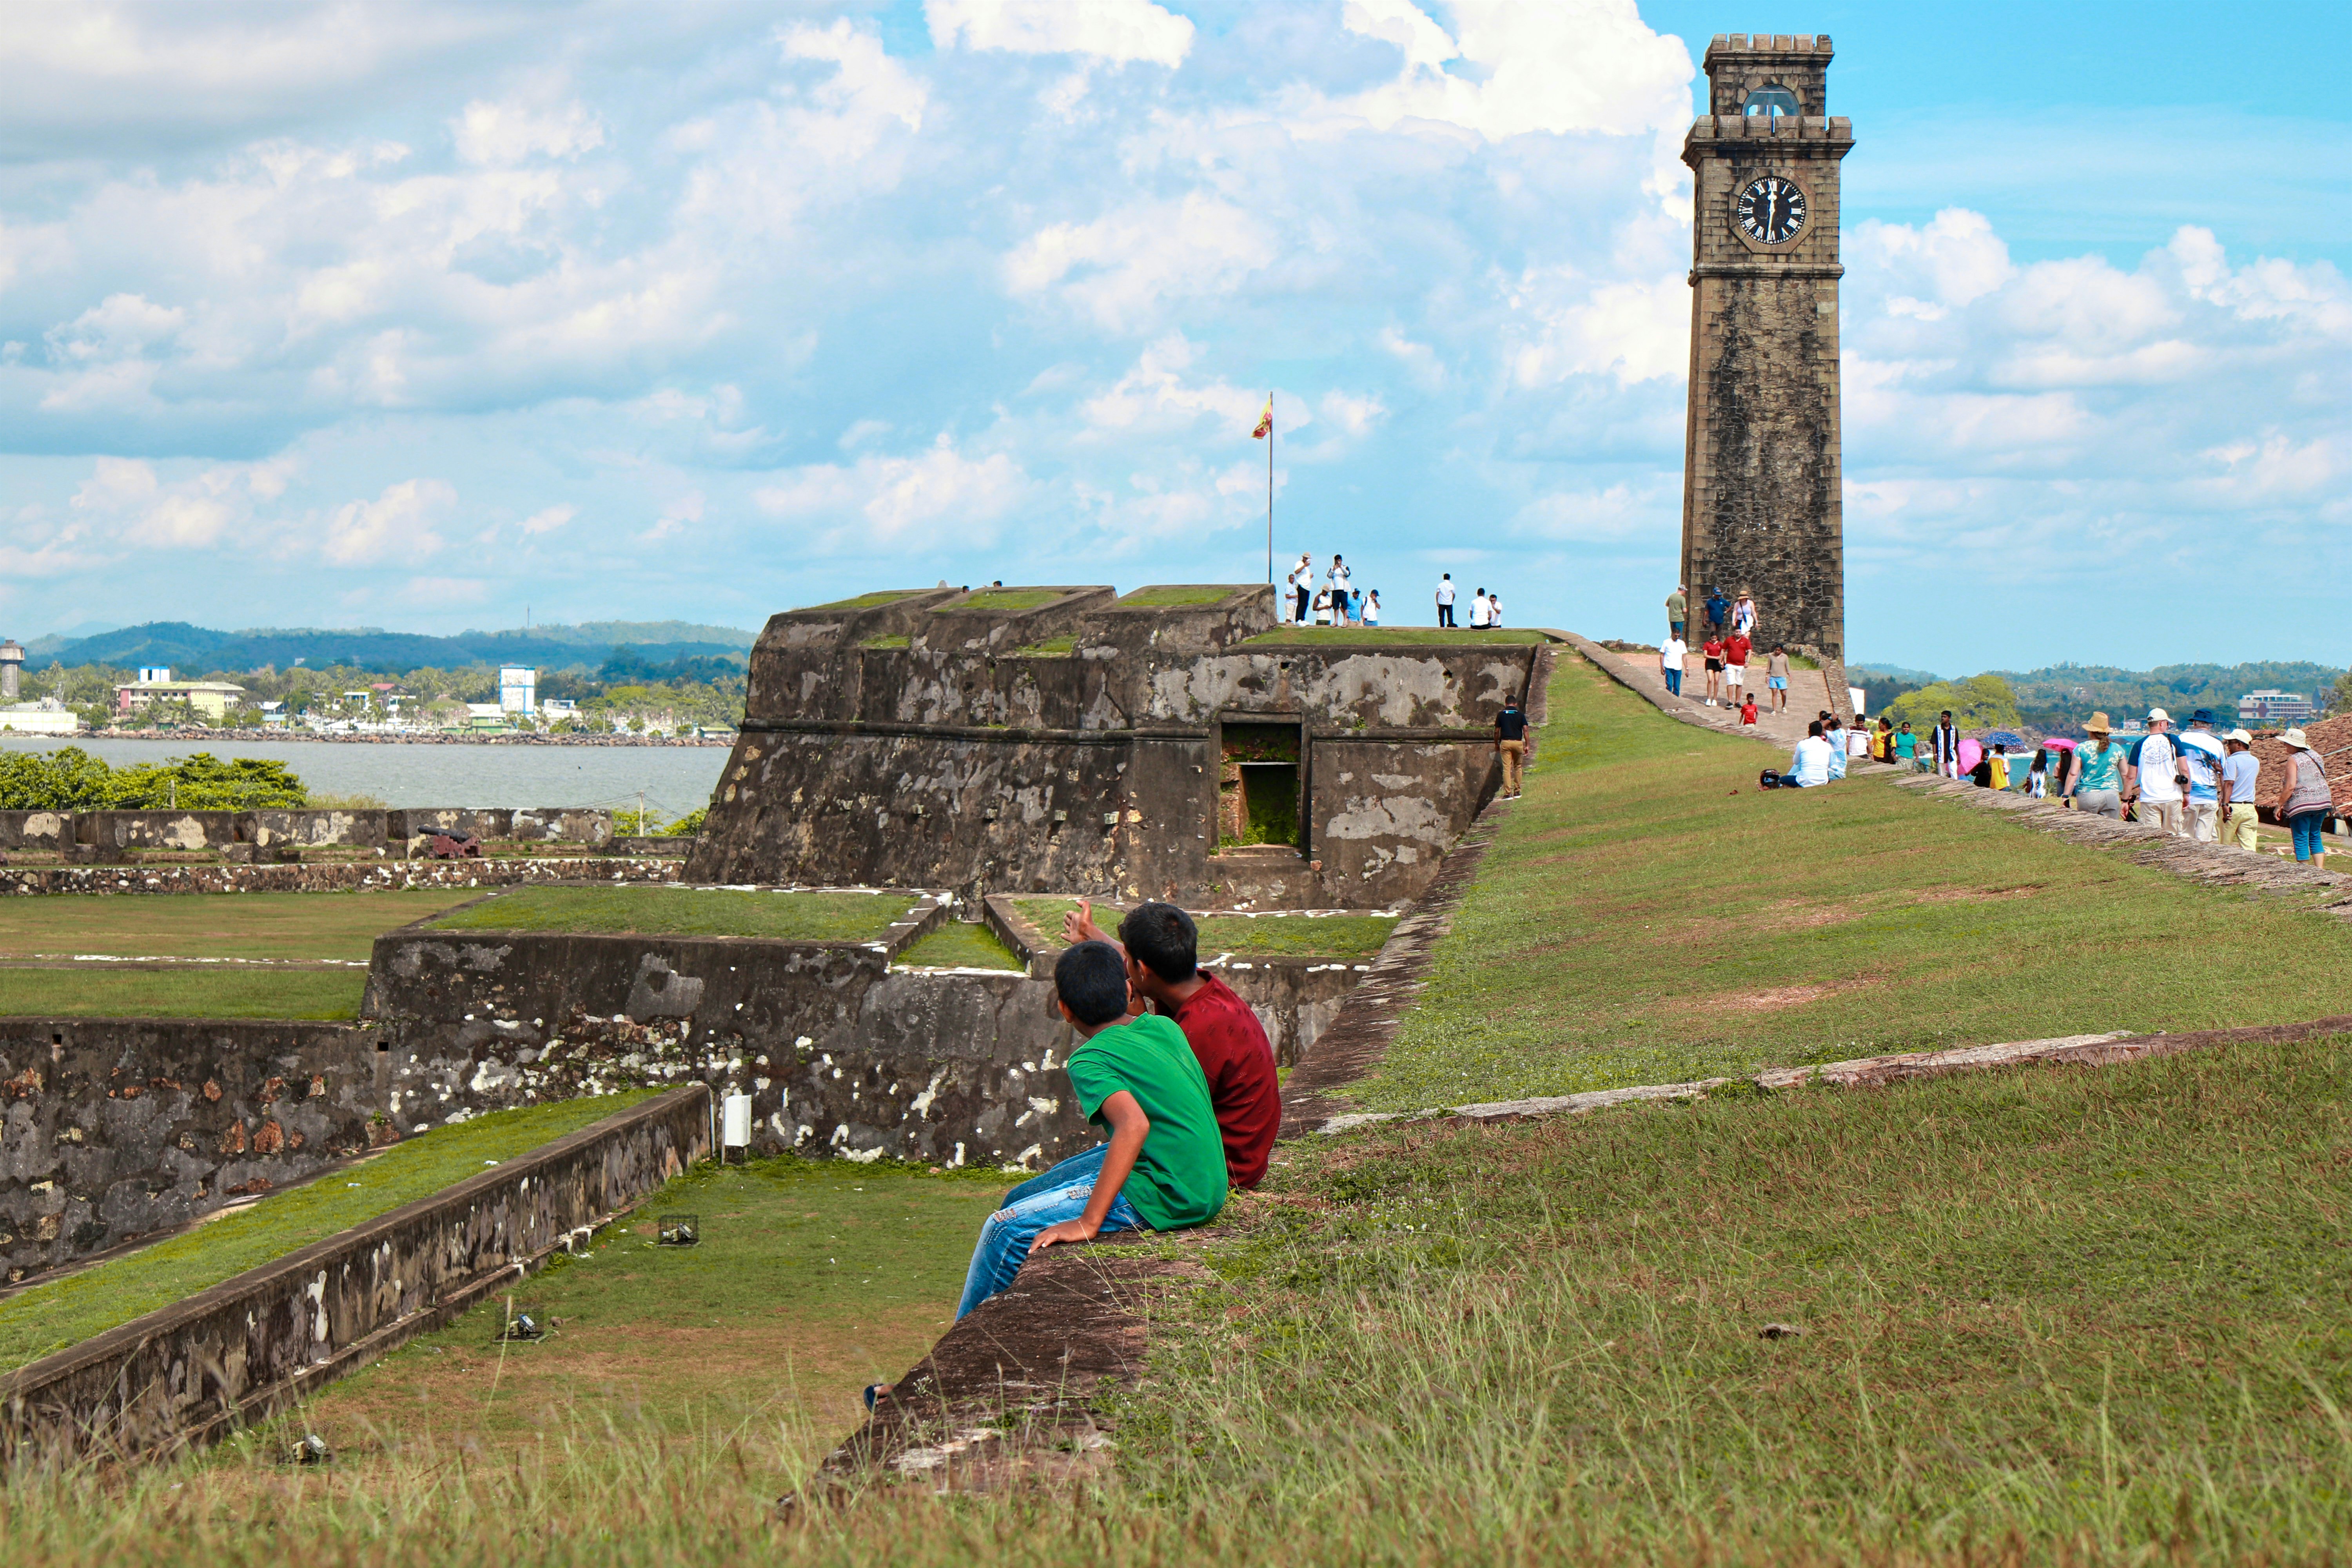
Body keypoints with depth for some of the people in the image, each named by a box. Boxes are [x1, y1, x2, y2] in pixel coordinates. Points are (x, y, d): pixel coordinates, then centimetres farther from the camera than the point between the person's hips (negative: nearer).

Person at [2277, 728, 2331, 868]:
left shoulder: (2293, 759, -12)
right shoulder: (2316, 756, 9)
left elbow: (2290, 787, -18)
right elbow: (2324, 779, 15)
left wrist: (2280, 805, -10)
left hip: (2301, 804, -7)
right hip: (2322, 802, 7)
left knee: (2301, 840, 2)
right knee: (2315, 837, 17)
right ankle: (2320, 870, 10)